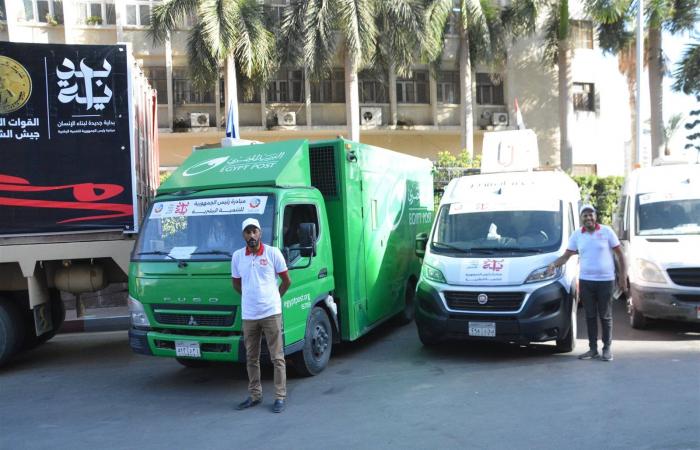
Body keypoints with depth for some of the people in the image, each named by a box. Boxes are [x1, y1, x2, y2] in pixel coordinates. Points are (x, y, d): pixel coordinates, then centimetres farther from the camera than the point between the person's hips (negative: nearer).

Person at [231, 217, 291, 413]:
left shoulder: (273, 253, -4)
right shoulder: (237, 256, 5)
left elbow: (286, 281, 3)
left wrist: (273, 297, 8)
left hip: (271, 313, -3)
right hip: (248, 315, 4)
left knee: (277, 357, 1)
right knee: (251, 358, 12)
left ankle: (280, 396, 9)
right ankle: (255, 395, 25)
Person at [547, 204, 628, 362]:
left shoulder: (606, 231, -2)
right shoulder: (577, 235, 6)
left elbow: (619, 254, 1)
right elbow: (566, 255, 6)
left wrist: (623, 275, -5)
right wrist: (554, 264, -13)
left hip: (605, 280, -3)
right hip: (585, 280, 3)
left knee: (605, 316, 5)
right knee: (590, 316, 8)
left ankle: (607, 349, 14)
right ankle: (593, 349, 16)